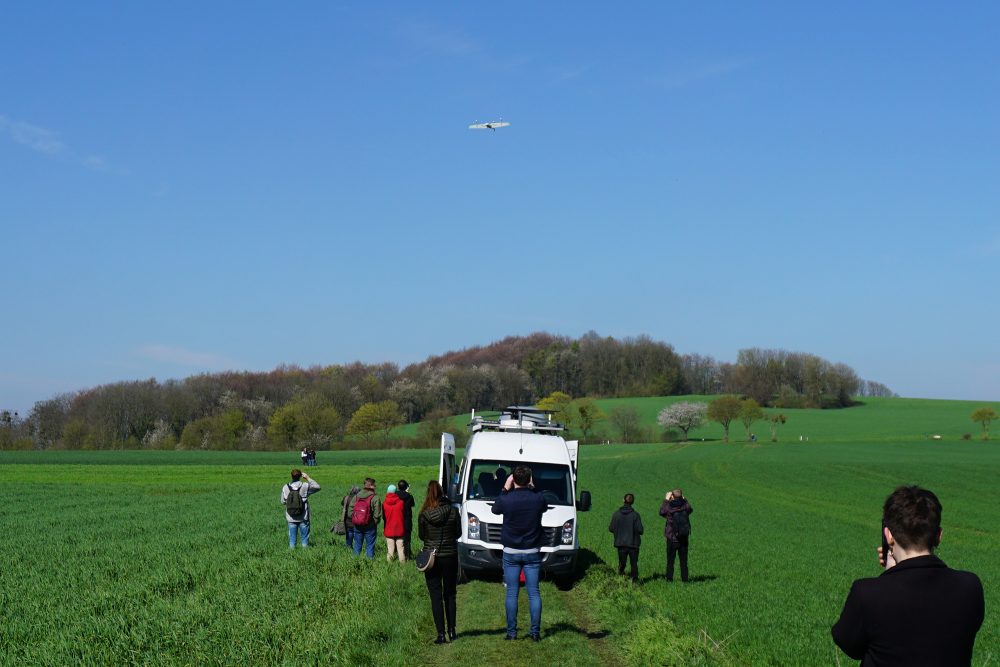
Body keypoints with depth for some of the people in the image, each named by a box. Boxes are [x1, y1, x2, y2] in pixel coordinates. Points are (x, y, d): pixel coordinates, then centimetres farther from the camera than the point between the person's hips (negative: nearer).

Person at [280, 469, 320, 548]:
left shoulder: (285, 488, -3)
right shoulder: (305, 486, -10)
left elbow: (283, 502, 3)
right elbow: (317, 487, 3)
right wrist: (308, 478, 6)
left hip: (291, 518, 2)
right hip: (303, 518, -2)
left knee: (292, 539, 8)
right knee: (304, 538, 7)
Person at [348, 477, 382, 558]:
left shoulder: (356, 496, 4)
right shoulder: (375, 498, -11)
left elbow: (350, 512, 3)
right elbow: (377, 514, -15)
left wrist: (354, 521, 13)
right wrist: (375, 522, 1)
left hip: (357, 526, 4)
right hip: (369, 526, -4)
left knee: (357, 545, 14)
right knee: (370, 545, 4)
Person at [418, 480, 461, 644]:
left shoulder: (424, 515, -10)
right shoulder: (452, 511, -7)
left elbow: (421, 536, 1)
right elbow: (458, 533, 2)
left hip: (432, 558, -1)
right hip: (450, 557, 1)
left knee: (436, 597, 3)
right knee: (450, 595, 16)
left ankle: (441, 634, -3)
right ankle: (452, 631, 18)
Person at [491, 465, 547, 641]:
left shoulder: (506, 499, -12)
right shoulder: (537, 499, -9)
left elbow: (495, 509, 10)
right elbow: (545, 507, 15)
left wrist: (505, 489, 13)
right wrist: (532, 488, 18)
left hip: (511, 553, -1)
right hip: (532, 552, 1)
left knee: (512, 593, 4)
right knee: (534, 592, 4)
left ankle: (511, 632, 3)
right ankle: (535, 632, 3)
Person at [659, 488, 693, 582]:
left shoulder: (669, 507, -13)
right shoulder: (686, 506, -8)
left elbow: (661, 512, 10)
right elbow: (690, 510, 17)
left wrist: (666, 500, 16)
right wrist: (684, 499, 22)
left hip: (672, 539, -2)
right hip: (684, 539, 2)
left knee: (670, 561, 6)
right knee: (684, 561, 10)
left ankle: (669, 579, 4)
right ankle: (684, 579, 10)